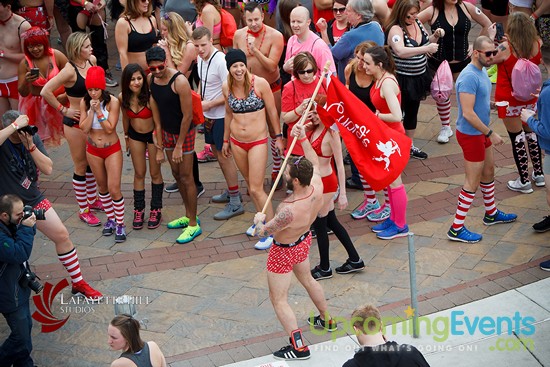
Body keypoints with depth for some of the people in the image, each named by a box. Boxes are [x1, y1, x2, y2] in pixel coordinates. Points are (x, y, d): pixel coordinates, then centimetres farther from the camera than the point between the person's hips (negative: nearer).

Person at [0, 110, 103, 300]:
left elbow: (48, 169, -11)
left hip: (34, 199, 4)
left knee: (62, 235, 0)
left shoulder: (32, 137, -6)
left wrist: (30, 146, -22)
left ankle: (78, 284, 13)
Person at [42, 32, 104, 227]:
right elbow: (46, 92, -26)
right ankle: (83, 210, 16)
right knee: (81, 166, 4)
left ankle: (92, 200, 37)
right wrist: (64, 110, -17)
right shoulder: (70, 70, -22)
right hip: (75, 122, -7)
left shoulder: (92, 61, -1)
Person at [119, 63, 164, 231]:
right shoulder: (122, 98, -17)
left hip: (153, 135, -3)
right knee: (139, 173, 11)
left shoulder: (150, 97, -30)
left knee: (155, 173, 9)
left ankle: (156, 210, 23)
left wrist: (160, 149, -19)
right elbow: (125, 118, 3)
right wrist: (126, 137, 15)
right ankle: (139, 210, 23)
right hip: (135, 135, 3)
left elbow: (158, 123, -22)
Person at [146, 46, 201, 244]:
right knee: (176, 174, 17)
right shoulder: (150, 79, -4)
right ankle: (189, 215, 32)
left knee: (186, 177, -3)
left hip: (184, 132, -7)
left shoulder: (179, 81, -25)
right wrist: (158, 132, 9)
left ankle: (193, 225, 7)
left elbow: (187, 115, -22)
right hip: (167, 131, 7)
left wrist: (179, 146, -19)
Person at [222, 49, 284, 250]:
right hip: (237, 142, 5)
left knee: (256, 188, -7)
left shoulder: (260, 83, -15)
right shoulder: (227, 87, -1)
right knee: (250, 184, 16)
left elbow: (272, 111, -6)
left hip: (258, 141, -5)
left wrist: (278, 136, -3)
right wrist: (226, 139, 18)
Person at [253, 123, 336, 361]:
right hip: (304, 240, 8)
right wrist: (303, 139, -2)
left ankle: (298, 347, 12)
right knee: (307, 280, 33)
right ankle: (327, 320, 53)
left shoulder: (290, 210, -42)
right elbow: (314, 161, 0)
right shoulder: (317, 186, -24)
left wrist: (259, 220, -6)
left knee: (279, 300, 8)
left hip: (284, 251, -8)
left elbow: (262, 233, -27)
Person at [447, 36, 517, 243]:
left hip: (481, 132, 10)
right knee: (473, 182, -2)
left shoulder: (482, 71, 6)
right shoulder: (469, 77, -26)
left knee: (489, 171, 23)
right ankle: (456, 229, 5)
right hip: (470, 134, -10)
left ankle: (491, 214, 42)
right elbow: (468, 114, -29)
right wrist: (491, 134, -24)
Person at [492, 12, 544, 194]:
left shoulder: (505, 48, -23)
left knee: (517, 137, 5)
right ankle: (538, 174, 32)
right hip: (530, 98, 5)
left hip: (509, 100, -5)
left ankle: (524, 181, 13)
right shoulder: (537, 44, -9)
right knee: (531, 132, 21)